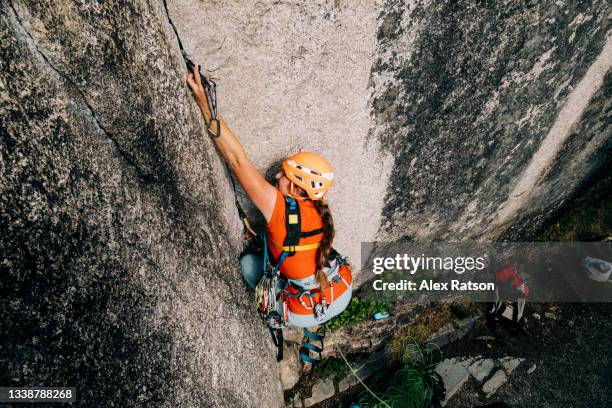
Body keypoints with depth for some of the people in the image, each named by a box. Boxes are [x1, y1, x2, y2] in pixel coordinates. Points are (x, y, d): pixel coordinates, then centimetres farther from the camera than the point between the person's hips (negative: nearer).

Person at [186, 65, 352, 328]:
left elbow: (237, 160, -27)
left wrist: (204, 103, -26)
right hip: (344, 295, 6)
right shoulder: (321, 212, -8)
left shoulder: (282, 209, -27)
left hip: (306, 314, -6)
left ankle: (279, 315, 21)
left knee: (248, 262, 13)